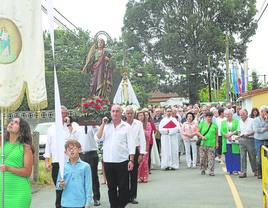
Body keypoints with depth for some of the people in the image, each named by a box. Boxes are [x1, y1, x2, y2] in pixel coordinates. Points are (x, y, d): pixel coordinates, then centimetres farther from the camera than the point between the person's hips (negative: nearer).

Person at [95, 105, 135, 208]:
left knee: (123, 187, 1)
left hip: (122, 161, -2)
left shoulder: (126, 126, 1)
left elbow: (131, 144, -2)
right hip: (108, 162, 3)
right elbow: (98, 138, -4)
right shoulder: (106, 126, 8)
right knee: (111, 187, 11)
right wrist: (103, 124, -8)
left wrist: (131, 160, -8)